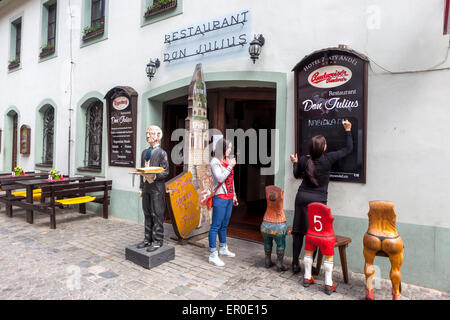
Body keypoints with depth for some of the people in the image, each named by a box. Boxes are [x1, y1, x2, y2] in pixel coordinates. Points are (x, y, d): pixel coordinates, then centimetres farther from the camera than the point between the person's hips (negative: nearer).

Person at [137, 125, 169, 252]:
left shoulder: (162, 153, -6)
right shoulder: (144, 152, 14)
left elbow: (165, 172, -8)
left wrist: (154, 176, -25)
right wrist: (141, 187, 13)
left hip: (157, 188, -6)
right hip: (146, 187, 7)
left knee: (157, 215, 0)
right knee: (147, 214, 13)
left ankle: (157, 241, 10)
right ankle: (148, 239, 25)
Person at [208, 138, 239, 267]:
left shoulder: (228, 160, 12)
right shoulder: (215, 162, -10)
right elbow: (220, 178, -21)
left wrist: (234, 195, 21)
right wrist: (230, 166, -15)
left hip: (229, 198, 7)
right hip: (220, 198, -7)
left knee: (224, 225, 18)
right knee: (215, 226, -3)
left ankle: (223, 248, 32)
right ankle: (213, 255, 4)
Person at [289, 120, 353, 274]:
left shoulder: (303, 160, -3)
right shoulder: (328, 159, -10)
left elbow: (297, 175, 15)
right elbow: (348, 149, 4)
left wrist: (295, 163, 31)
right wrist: (348, 130, 13)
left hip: (302, 197, 2)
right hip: (318, 199, -2)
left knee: (299, 232, 10)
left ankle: (295, 264, 17)